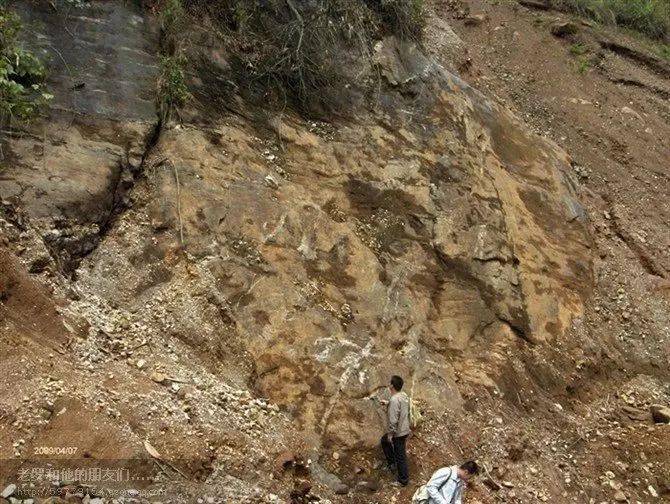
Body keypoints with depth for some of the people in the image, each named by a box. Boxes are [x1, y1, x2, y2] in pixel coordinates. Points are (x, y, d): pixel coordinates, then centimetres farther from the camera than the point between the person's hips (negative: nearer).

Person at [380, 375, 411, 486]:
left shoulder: (394, 400, -26)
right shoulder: (404, 396, 2)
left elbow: (393, 419, -27)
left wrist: (390, 433, -17)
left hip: (398, 432, -9)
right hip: (405, 429, 9)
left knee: (400, 456, 5)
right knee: (384, 440, 27)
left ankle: (403, 480, 17)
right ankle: (392, 463, 33)